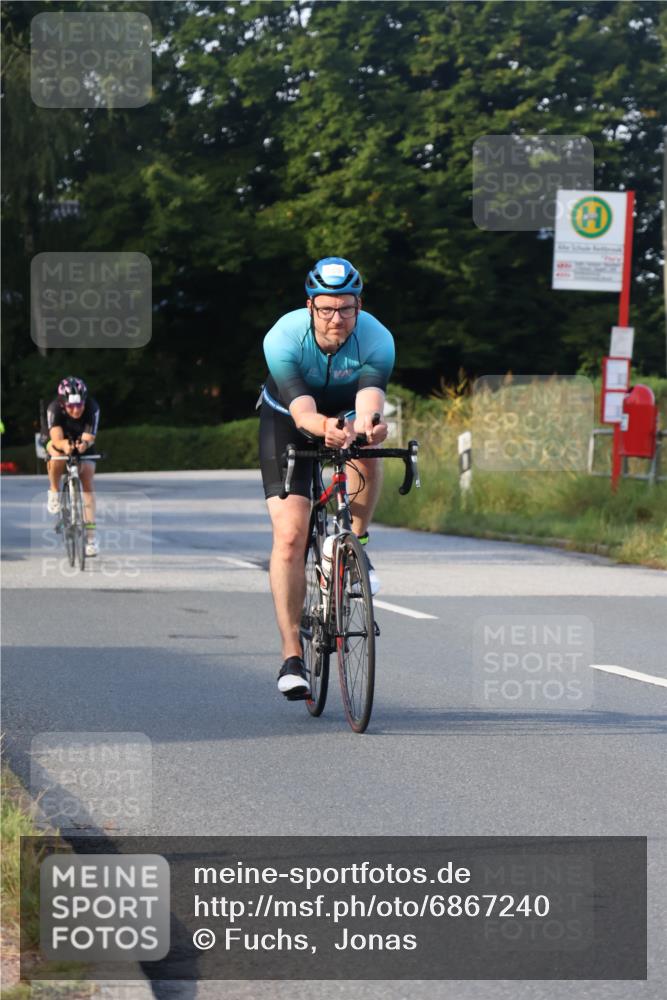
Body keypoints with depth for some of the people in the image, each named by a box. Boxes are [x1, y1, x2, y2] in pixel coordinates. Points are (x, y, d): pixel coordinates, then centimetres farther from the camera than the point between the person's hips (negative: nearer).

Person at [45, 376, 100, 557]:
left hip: (83, 448, 1)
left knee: (87, 483, -11)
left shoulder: (92, 408, -32)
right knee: (56, 451, -35)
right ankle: (54, 492, -9)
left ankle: (90, 535, -7)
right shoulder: (54, 408, -34)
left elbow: (89, 438, -37)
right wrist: (64, 444, -66)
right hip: (61, 441, -1)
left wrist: (85, 444, -60)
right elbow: (56, 438, -44)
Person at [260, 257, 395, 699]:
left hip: (346, 414, 2)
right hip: (287, 421, -2)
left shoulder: (377, 339, -29)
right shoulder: (283, 338, -32)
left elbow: (371, 393, -45)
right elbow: (300, 406, -43)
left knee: (366, 458, -35)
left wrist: (366, 422, -68)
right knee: (290, 535, -15)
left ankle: (356, 544, -8)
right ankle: (292, 655, -10)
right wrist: (323, 427, -66)